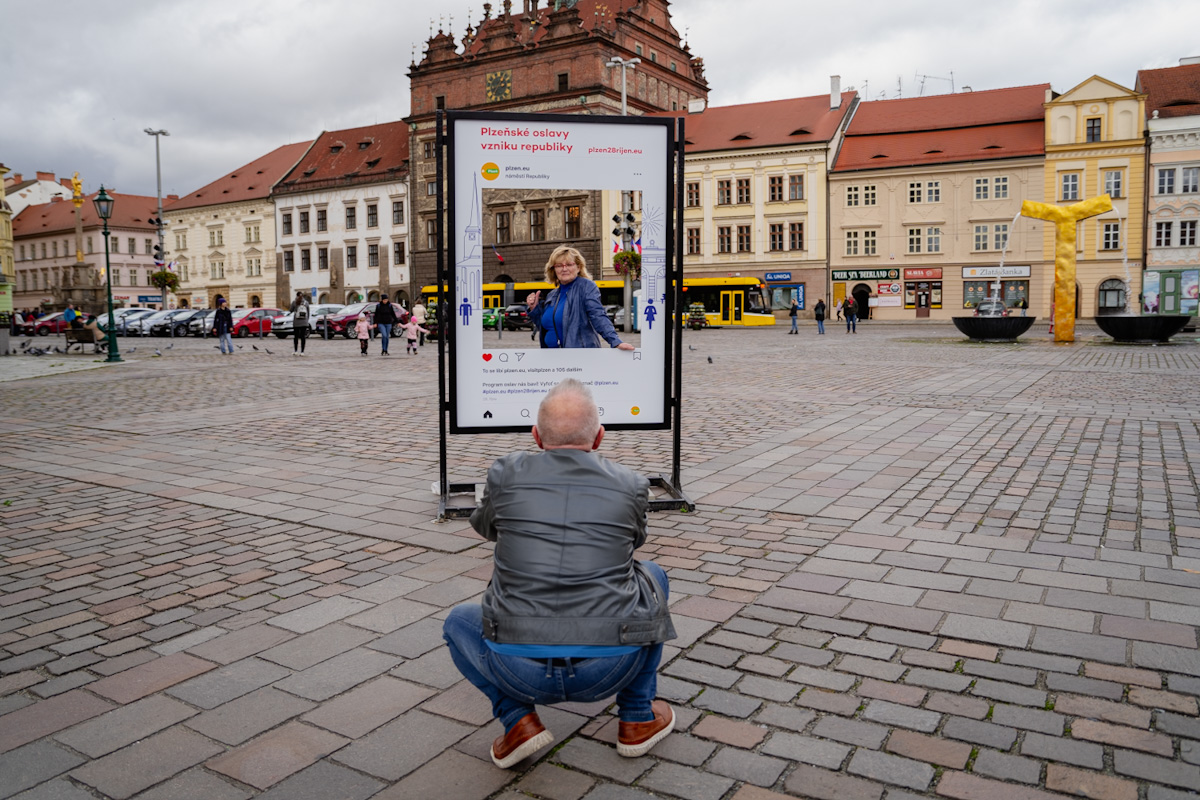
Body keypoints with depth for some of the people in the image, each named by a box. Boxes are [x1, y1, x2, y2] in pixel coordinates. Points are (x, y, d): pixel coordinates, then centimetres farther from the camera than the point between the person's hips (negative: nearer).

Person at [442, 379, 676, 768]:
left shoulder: (506, 474, 0)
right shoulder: (631, 485, 2)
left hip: (518, 672, 0)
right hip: (610, 669, 1)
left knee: (459, 622, 31)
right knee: (650, 574, 28)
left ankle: (517, 719, 10)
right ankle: (638, 718, 28)